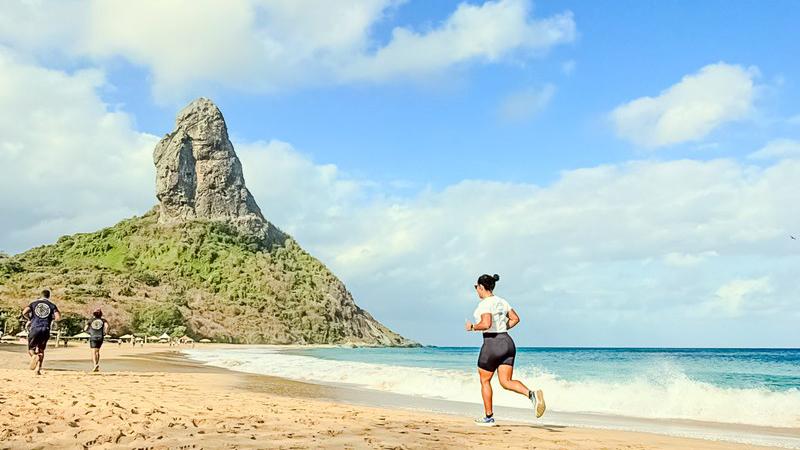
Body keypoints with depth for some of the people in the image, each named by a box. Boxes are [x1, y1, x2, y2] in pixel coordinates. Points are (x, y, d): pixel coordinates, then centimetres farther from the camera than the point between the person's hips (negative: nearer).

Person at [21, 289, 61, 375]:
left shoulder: (34, 303, 9)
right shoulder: (52, 305, 7)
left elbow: (24, 312, -6)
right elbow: (58, 317, -4)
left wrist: (30, 318, 12)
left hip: (34, 329, 0)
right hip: (45, 330, 0)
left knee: (31, 349, 13)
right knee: (41, 350, 14)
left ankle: (34, 355, -22)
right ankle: (38, 369, 5)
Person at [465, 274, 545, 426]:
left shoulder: (485, 303, -12)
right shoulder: (501, 301, 13)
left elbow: (486, 324, -24)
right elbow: (515, 318, 18)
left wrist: (472, 327, -7)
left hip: (492, 344, -7)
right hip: (507, 342, 7)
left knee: (485, 381, 12)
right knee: (506, 382, 6)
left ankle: (489, 417, 18)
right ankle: (532, 394, -21)